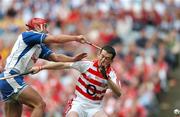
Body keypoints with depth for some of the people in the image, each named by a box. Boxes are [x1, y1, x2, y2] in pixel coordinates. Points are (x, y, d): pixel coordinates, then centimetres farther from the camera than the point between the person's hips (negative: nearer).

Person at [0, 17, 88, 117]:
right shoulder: (27, 35, -4)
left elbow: (56, 57, 11)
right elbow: (54, 39, -12)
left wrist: (73, 59, -5)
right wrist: (76, 38, -5)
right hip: (10, 78, -10)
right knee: (40, 104, -14)